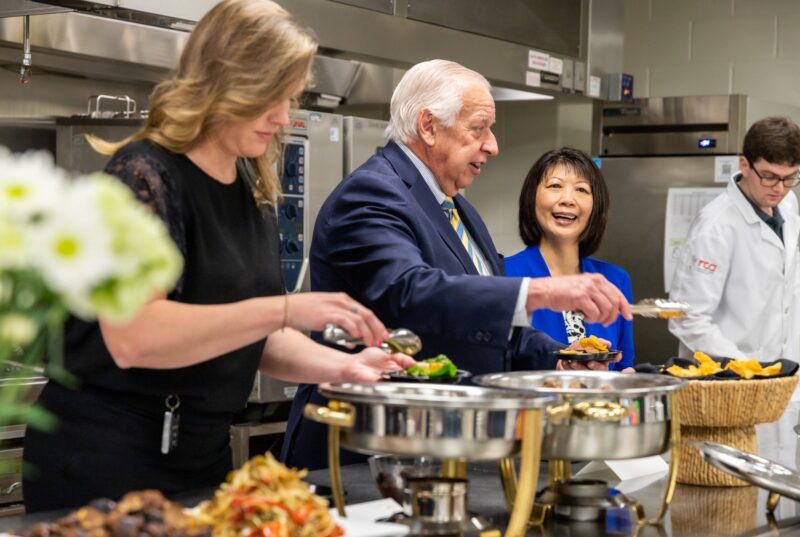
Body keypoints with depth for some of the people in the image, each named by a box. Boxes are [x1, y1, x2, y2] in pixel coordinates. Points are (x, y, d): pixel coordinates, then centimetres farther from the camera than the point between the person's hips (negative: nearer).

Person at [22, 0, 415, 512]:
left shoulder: (255, 194, 8)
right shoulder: (146, 174, -16)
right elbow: (131, 339, -28)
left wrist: (341, 366, -3)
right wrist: (286, 309, -30)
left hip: (201, 454, 8)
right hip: (103, 461, -8)